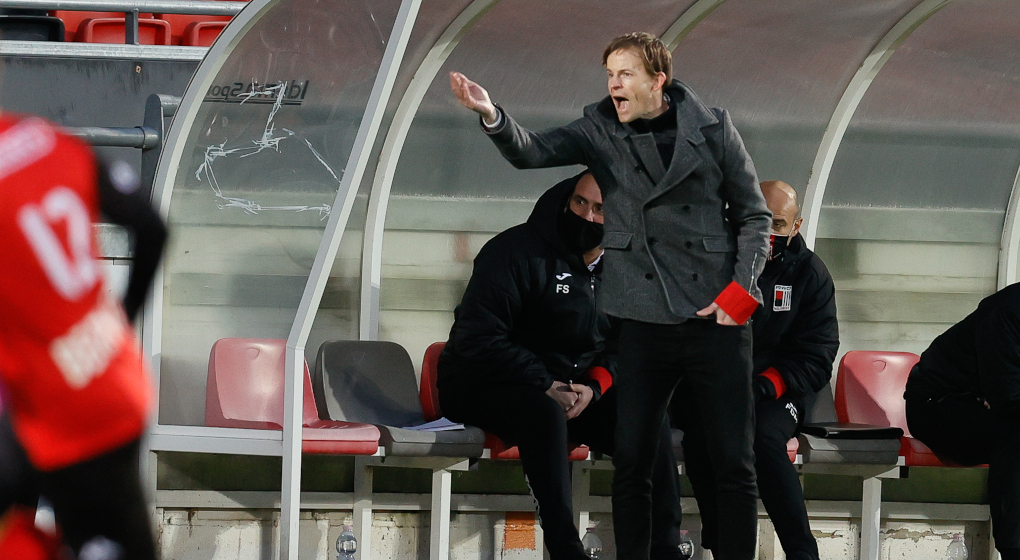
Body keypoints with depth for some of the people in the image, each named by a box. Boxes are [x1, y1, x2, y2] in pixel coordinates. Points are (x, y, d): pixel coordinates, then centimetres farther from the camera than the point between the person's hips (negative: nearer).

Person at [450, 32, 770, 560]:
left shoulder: (711, 128, 1)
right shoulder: (601, 131, 4)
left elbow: (753, 215, 6)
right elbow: (531, 151, -12)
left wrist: (740, 289, -6)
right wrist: (492, 116, -32)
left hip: (716, 318, -2)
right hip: (645, 320, 2)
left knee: (733, 464, -1)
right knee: (631, 461, 1)